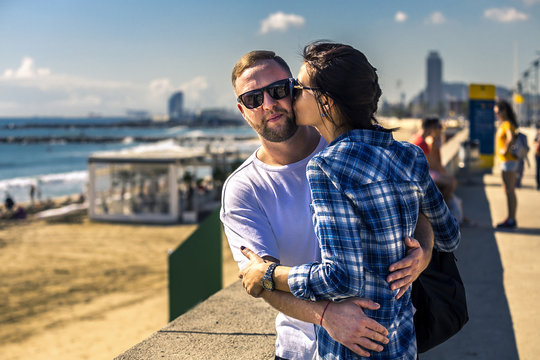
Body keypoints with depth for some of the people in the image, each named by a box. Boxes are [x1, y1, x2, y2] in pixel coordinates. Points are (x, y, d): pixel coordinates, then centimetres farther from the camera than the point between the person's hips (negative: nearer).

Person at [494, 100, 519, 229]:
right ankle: (510, 219, 19)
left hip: (508, 161, -10)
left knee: (510, 191, -7)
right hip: (504, 161, 10)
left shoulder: (508, 124, -15)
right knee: (508, 191, 13)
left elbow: (511, 138, -35)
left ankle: (511, 220, -4)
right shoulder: (503, 124, 15)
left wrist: (506, 150, -23)